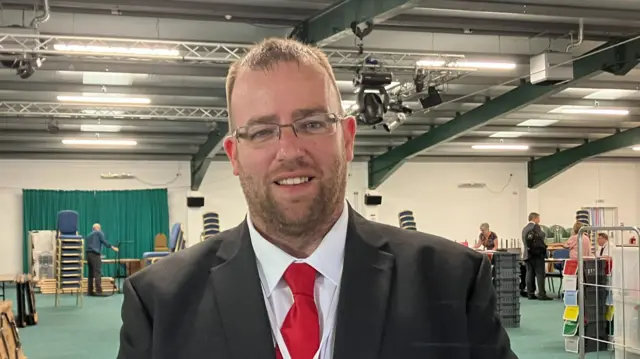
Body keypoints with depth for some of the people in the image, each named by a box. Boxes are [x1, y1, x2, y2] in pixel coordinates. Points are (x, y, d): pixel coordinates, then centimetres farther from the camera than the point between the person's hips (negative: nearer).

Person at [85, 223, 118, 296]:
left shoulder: (89, 235, 25)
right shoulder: (99, 233, 6)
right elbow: (104, 241, -8)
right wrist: (112, 247, -9)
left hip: (88, 254, 7)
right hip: (95, 254, -7)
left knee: (90, 273, 9)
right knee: (97, 273, -11)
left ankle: (90, 291, 9)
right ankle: (98, 291, -18)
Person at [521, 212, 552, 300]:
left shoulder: (524, 228, 15)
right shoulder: (536, 226, -9)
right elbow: (542, 236, -13)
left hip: (527, 254, 7)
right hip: (537, 253, -7)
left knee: (530, 274, 6)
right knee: (540, 274, -7)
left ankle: (530, 293, 5)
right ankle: (541, 294, -10)